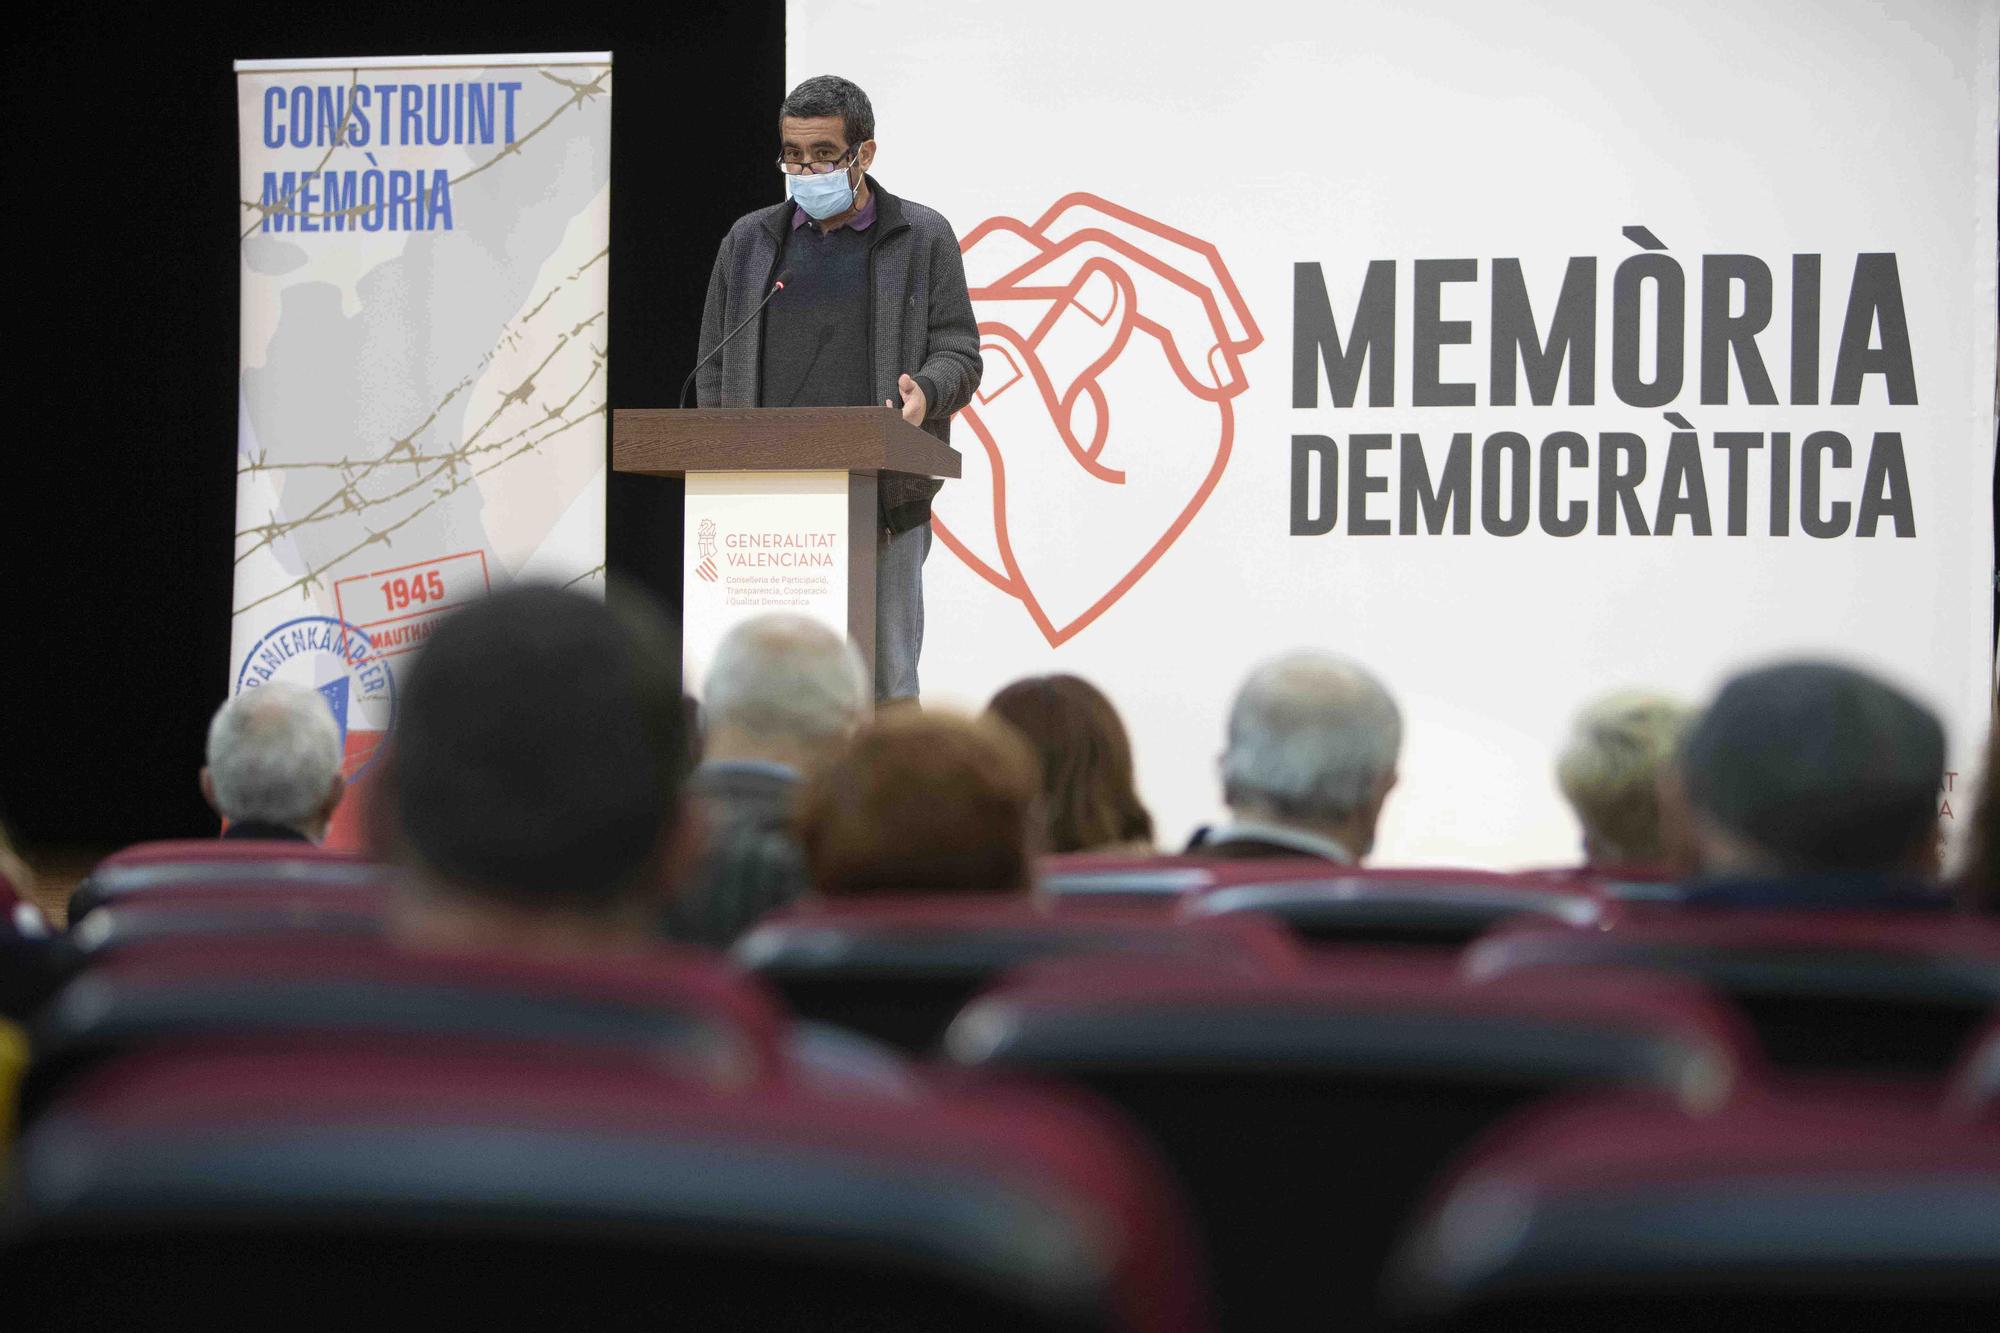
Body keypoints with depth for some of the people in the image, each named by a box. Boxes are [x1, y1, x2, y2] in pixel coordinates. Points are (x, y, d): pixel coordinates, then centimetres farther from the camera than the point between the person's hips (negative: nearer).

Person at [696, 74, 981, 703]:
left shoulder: (923, 238, 9)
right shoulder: (749, 242, 16)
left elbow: (958, 352, 6)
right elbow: (715, 371, 16)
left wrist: (926, 393, -17)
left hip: (884, 504, -2)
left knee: (884, 678, -3)